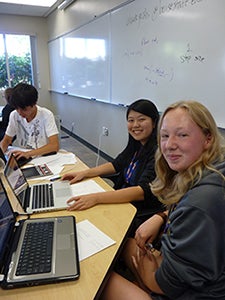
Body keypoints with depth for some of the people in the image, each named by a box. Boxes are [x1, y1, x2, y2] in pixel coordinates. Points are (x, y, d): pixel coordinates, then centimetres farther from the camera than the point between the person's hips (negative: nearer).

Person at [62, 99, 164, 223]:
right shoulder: (136, 144, 4)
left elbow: (144, 191, -30)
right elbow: (116, 165, 15)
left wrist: (96, 198, -36)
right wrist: (84, 173, 2)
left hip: (142, 216, -7)